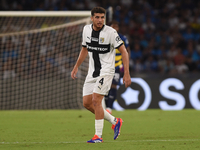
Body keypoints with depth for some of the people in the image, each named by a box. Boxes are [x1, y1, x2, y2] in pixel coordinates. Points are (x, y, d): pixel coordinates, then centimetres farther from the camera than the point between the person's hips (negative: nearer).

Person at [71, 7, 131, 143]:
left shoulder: (110, 32, -15)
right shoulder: (86, 29, 3)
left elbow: (123, 51, -12)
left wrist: (127, 74, -17)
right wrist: (76, 67, 19)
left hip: (106, 70, -7)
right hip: (92, 72, 7)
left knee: (96, 101, -17)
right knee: (87, 103, 3)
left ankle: (98, 136, -9)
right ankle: (114, 121, 20)